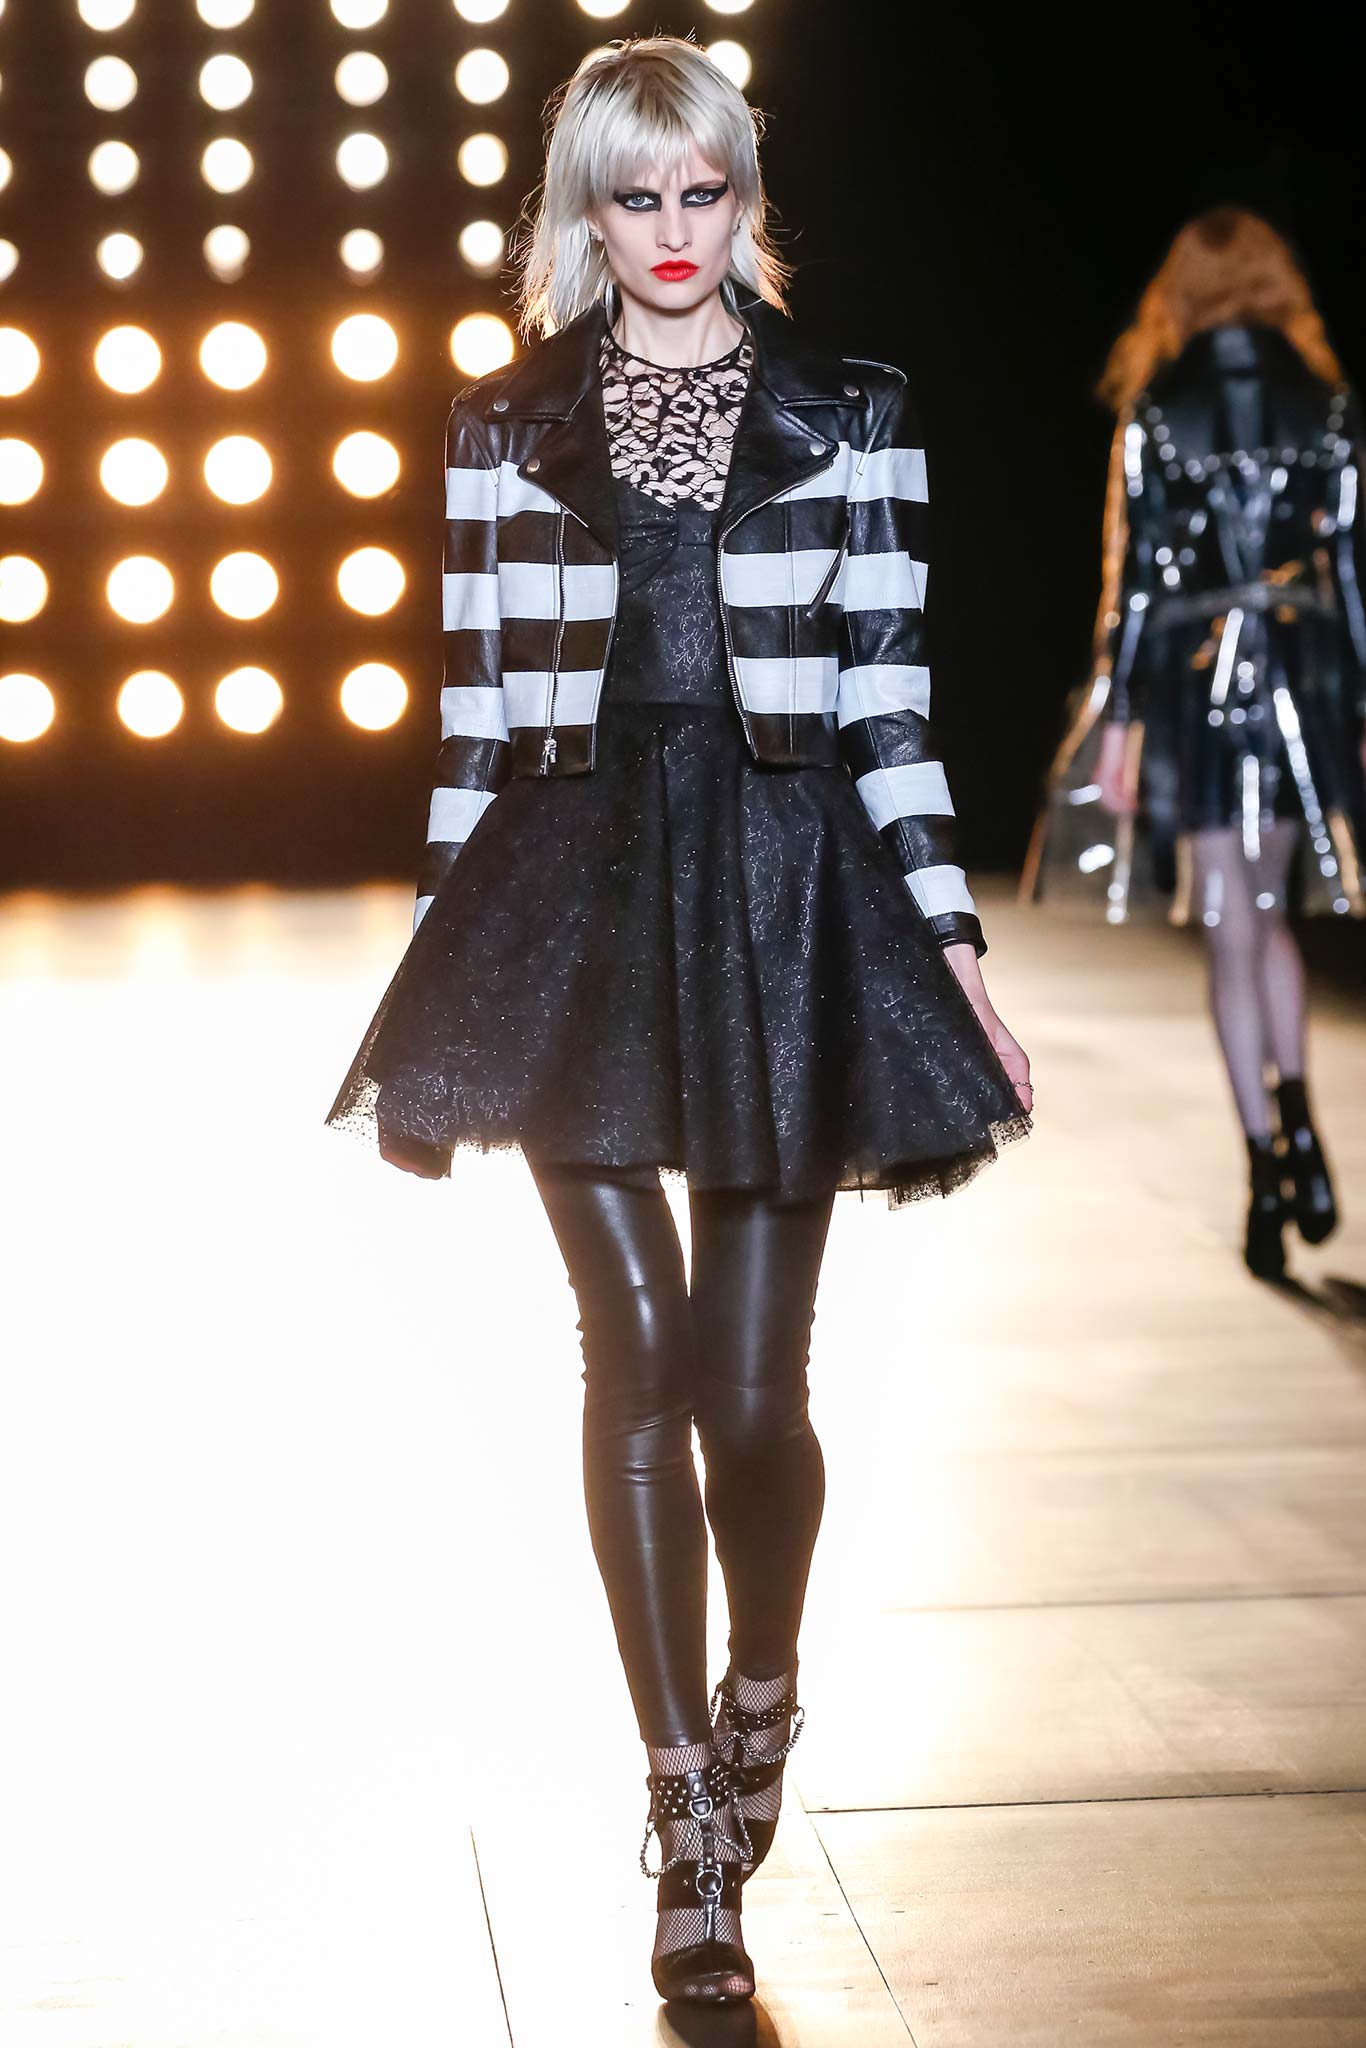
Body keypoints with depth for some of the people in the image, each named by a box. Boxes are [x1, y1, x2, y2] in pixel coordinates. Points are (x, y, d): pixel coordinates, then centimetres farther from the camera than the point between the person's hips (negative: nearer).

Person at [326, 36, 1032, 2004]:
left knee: (751, 1375, -1)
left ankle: (761, 1693, 30)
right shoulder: (506, 425, 8)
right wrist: (434, 967, 7)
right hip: (576, 891, 1)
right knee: (638, 1360, -1)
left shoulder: (850, 414, 6)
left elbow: (890, 696, 5)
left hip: (782, 889, -1)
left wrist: (946, 931, 0)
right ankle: (691, 1808, 10)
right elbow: (478, 705, 9)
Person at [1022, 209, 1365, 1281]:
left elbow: (1137, 568, -4)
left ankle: (1267, 1172, -1)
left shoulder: (1156, 406, -2)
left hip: (1196, 672, -2)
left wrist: (1118, 709, 0)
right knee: (1269, 913, 18)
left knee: (1232, 933, 1)